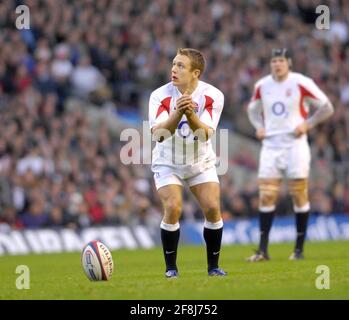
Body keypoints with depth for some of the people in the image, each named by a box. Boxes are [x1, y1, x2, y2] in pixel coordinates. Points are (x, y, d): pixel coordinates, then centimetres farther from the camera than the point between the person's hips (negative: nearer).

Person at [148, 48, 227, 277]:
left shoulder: (212, 95, -16)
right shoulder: (160, 95, -18)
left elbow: (205, 134, -24)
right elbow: (158, 133, -28)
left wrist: (190, 114, -42)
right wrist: (177, 113, -43)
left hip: (201, 162, 1)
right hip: (167, 163, -1)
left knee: (213, 208, -12)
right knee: (173, 209, -19)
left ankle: (213, 266, 6)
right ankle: (171, 267, -3)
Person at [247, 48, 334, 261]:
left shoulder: (301, 83, -6)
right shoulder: (262, 86, 7)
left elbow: (327, 108, 0)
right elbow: (253, 109, 26)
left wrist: (307, 124, -10)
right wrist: (259, 127, 7)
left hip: (295, 145, -3)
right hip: (271, 146, 3)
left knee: (299, 195, -1)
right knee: (266, 196, -4)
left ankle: (299, 249, 7)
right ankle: (263, 250, -2)